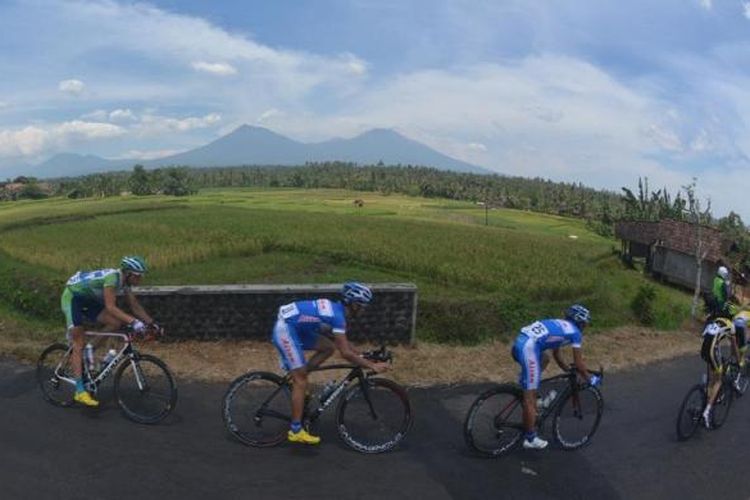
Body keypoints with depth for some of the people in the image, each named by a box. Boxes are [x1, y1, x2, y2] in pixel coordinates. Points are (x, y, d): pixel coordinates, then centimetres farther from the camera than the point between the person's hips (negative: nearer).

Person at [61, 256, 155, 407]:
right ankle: (80, 391, -12)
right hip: (72, 297, -8)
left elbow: (135, 306, 0)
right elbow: (110, 307, -39)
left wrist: (152, 323, -9)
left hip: (88, 301, 8)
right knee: (78, 345, -12)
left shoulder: (124, 281, -6)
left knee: (116, 323, -10)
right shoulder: (112, 277, -31)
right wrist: (133, 321, -48)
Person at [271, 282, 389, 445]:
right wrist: (372, 366, -17)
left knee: (329, 347, 9)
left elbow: (343, 342, 23)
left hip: (294, 329, 9)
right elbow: (345, 353, -22)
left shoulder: (336, 309, 10)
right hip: (285, 330, -9)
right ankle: (296, 431, -2)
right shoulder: (337, 315, -19)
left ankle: (295, 380, 14)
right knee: (301, 381, -7)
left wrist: (361, 356, 18)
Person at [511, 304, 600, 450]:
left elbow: (556, 354, 40)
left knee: (545, 359, 36)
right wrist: (590, 378, 27)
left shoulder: (560, 325, 31)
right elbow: (578, 363, 12)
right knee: (530, 397, 0)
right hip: (528, 348, -8)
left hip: (518, 343, 8)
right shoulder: (575, 332, 10)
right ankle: (530, 438, 9)